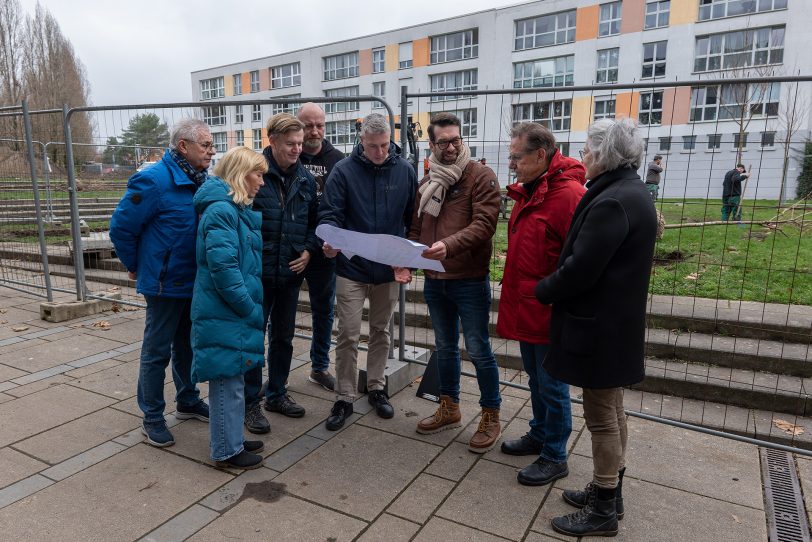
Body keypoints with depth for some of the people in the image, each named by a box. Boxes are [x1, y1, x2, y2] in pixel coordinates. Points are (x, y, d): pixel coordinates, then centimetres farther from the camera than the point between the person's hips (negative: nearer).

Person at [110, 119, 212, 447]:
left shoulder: (202, 180, 3)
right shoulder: (154, 180, -18)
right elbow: (121, 226, -14)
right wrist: (136, 267, -3)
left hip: (195, 281, 7)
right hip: (166, 284, -7)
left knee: (187, 344, 20)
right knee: (157, 350, 6)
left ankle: (188, 401, 37)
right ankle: (152, 418, 21)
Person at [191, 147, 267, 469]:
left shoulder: (240, 210, 14)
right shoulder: (221, 210, -17)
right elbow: (222, 266, -24)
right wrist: (252, 310, -18)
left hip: (236, 311, 10)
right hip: (224, 313, -10)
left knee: (233, 379, 19)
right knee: (227, 381, 3)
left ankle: (231, 439, 33)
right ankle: (226, 451, 18)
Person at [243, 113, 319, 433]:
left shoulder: (305, 179, 5)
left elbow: (313, 221, 14)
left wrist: (308, 250, -2)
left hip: (291, 273, 5)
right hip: (257, 273, -5)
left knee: (283, 337, 17)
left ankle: (277, 394, 34)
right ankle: (250, 403, 21)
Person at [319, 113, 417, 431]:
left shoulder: (405, 171, -1)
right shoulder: (343, 170, -8)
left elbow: (412, 219, 6)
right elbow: (329, 214, -8)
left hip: (389, 270, 3)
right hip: (351, 269, -2)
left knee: (381, 332, 16)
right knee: (348, 336, 1)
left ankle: (376, 388, 33)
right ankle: (344, 398, 17)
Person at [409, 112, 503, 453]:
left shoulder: (481, 177, -8)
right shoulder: (426, 183, 11)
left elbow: (484, 224, -19)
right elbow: (415, 228, 13)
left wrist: (448, 245, -32)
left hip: (470, 281, -6)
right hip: (434, 281, 6)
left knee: (478, 351, 3)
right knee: (445, 348, 18)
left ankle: (491, 417, 22)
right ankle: (449, 410, 35)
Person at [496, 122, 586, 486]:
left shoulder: (568, 194, -21)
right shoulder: (528, 190, 10)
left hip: (549, 312, -9)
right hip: (525, 307, 9)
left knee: (551, 385, 6)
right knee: (535, 378, 23)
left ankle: (554, 457, 24)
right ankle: (539, 435, 41)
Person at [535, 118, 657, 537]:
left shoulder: (612, 202, -22)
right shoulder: (631, 192, 11)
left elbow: (581, 268, -23)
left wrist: (542, 291, -6)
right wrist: (553, 288, 13)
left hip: (599, 327, -10)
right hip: (615, 322, 10)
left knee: (602, 416, 2)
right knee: (611, 411, 19)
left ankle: (603, 509, 18)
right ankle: (609, 491, 34)